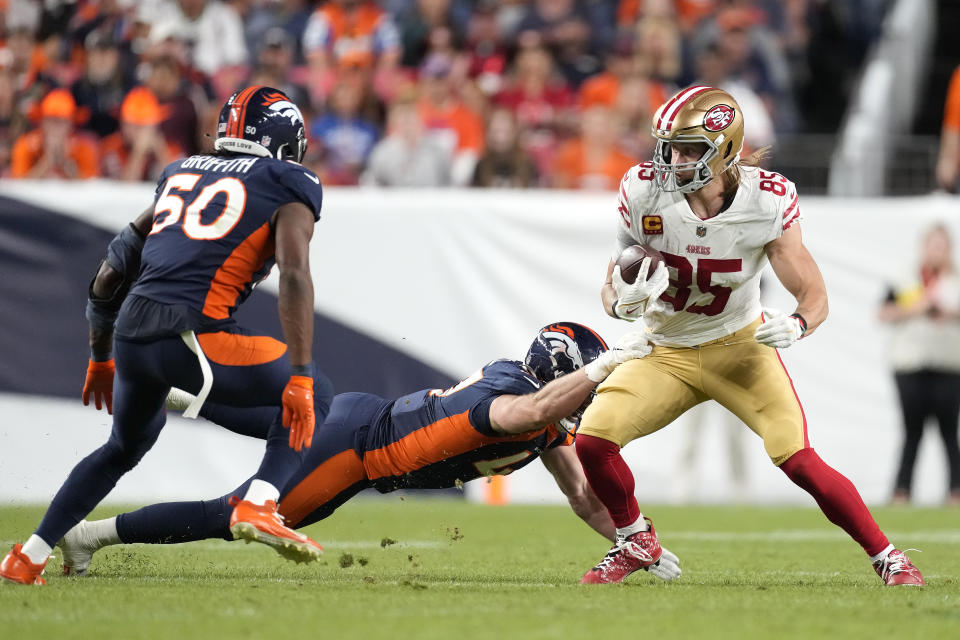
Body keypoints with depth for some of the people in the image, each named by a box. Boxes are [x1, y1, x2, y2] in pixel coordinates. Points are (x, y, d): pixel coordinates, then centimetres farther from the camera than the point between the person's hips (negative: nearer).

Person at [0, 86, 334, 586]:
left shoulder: (181, 175, 25)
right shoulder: (287, 189, 7)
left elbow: (111, 272, 27)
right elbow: (294, 278, -9)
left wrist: (100, 357, 37)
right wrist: (300, 379, -12)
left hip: (131, 334, 6)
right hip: (190, 334, -6)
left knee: (125, 447, 31)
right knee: (314, 396, 12)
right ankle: (258, 505, -9)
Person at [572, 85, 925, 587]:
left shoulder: (767, 203, -21)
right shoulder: (644, 192, -18)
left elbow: (813, 295, -14)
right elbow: (612, 287, -8)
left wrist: (796, 326, -38)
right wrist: (621, 301, -33)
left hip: (740, 347, -2)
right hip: (666, 352, 2)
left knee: (799, 462, -17)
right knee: (593, 439, -17)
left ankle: (888, 558, 1)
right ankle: (636, 542, 12)